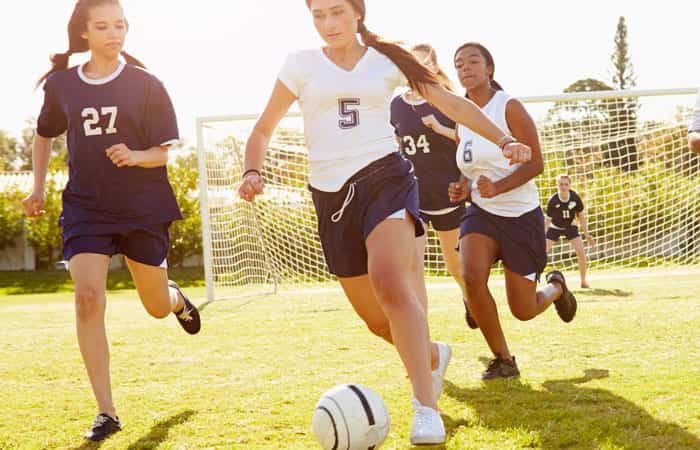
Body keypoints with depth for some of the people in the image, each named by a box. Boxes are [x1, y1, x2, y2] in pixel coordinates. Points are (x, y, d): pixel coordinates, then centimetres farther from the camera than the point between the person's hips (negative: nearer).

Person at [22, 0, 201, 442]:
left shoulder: (146, 85, -5)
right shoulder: (61, 84, 1)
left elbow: (162, 152, -5)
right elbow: (45, 135, 19)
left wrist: (134, 156, -25)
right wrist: (38, 188, 15)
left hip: (143, 208, -1)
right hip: (86, 206, 1)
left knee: (157, 307, 9)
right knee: (88, 299, -17)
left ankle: (176, 297, 51)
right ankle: (107, 412, -10)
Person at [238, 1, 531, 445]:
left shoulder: (386, 59, 5)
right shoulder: (302, 64, 6)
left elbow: (452, 103, 9)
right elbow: (263, 129, 10)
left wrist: (503, 139, -3)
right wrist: (253, 172, -10)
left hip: (384, 178, -3)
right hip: (331, 194, 3)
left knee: (389, 283, -30)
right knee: (377, 318, 7)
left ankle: (427, 409, -29)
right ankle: (434, 355, 41)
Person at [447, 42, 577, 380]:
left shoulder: (509, 108, -11)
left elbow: (535, 163, -14)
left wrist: (498, 187, -29)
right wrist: (464, 188, -2)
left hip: (521, 215, -4)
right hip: (481, 213, 4)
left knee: (523, 311, 1)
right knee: (472, 277, -24)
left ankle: (556, 287, 39)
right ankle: (503, 360, -6)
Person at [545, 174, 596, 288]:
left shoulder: (575, 198, -22)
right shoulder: (553, 201, -27)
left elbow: (581, 216, -7)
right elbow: (547, 220, -15)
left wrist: (586, 234, -8)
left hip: (570, 227, 1)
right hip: (555, 227, -1)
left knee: (581, 253, -14)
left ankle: (583, 281, 2)